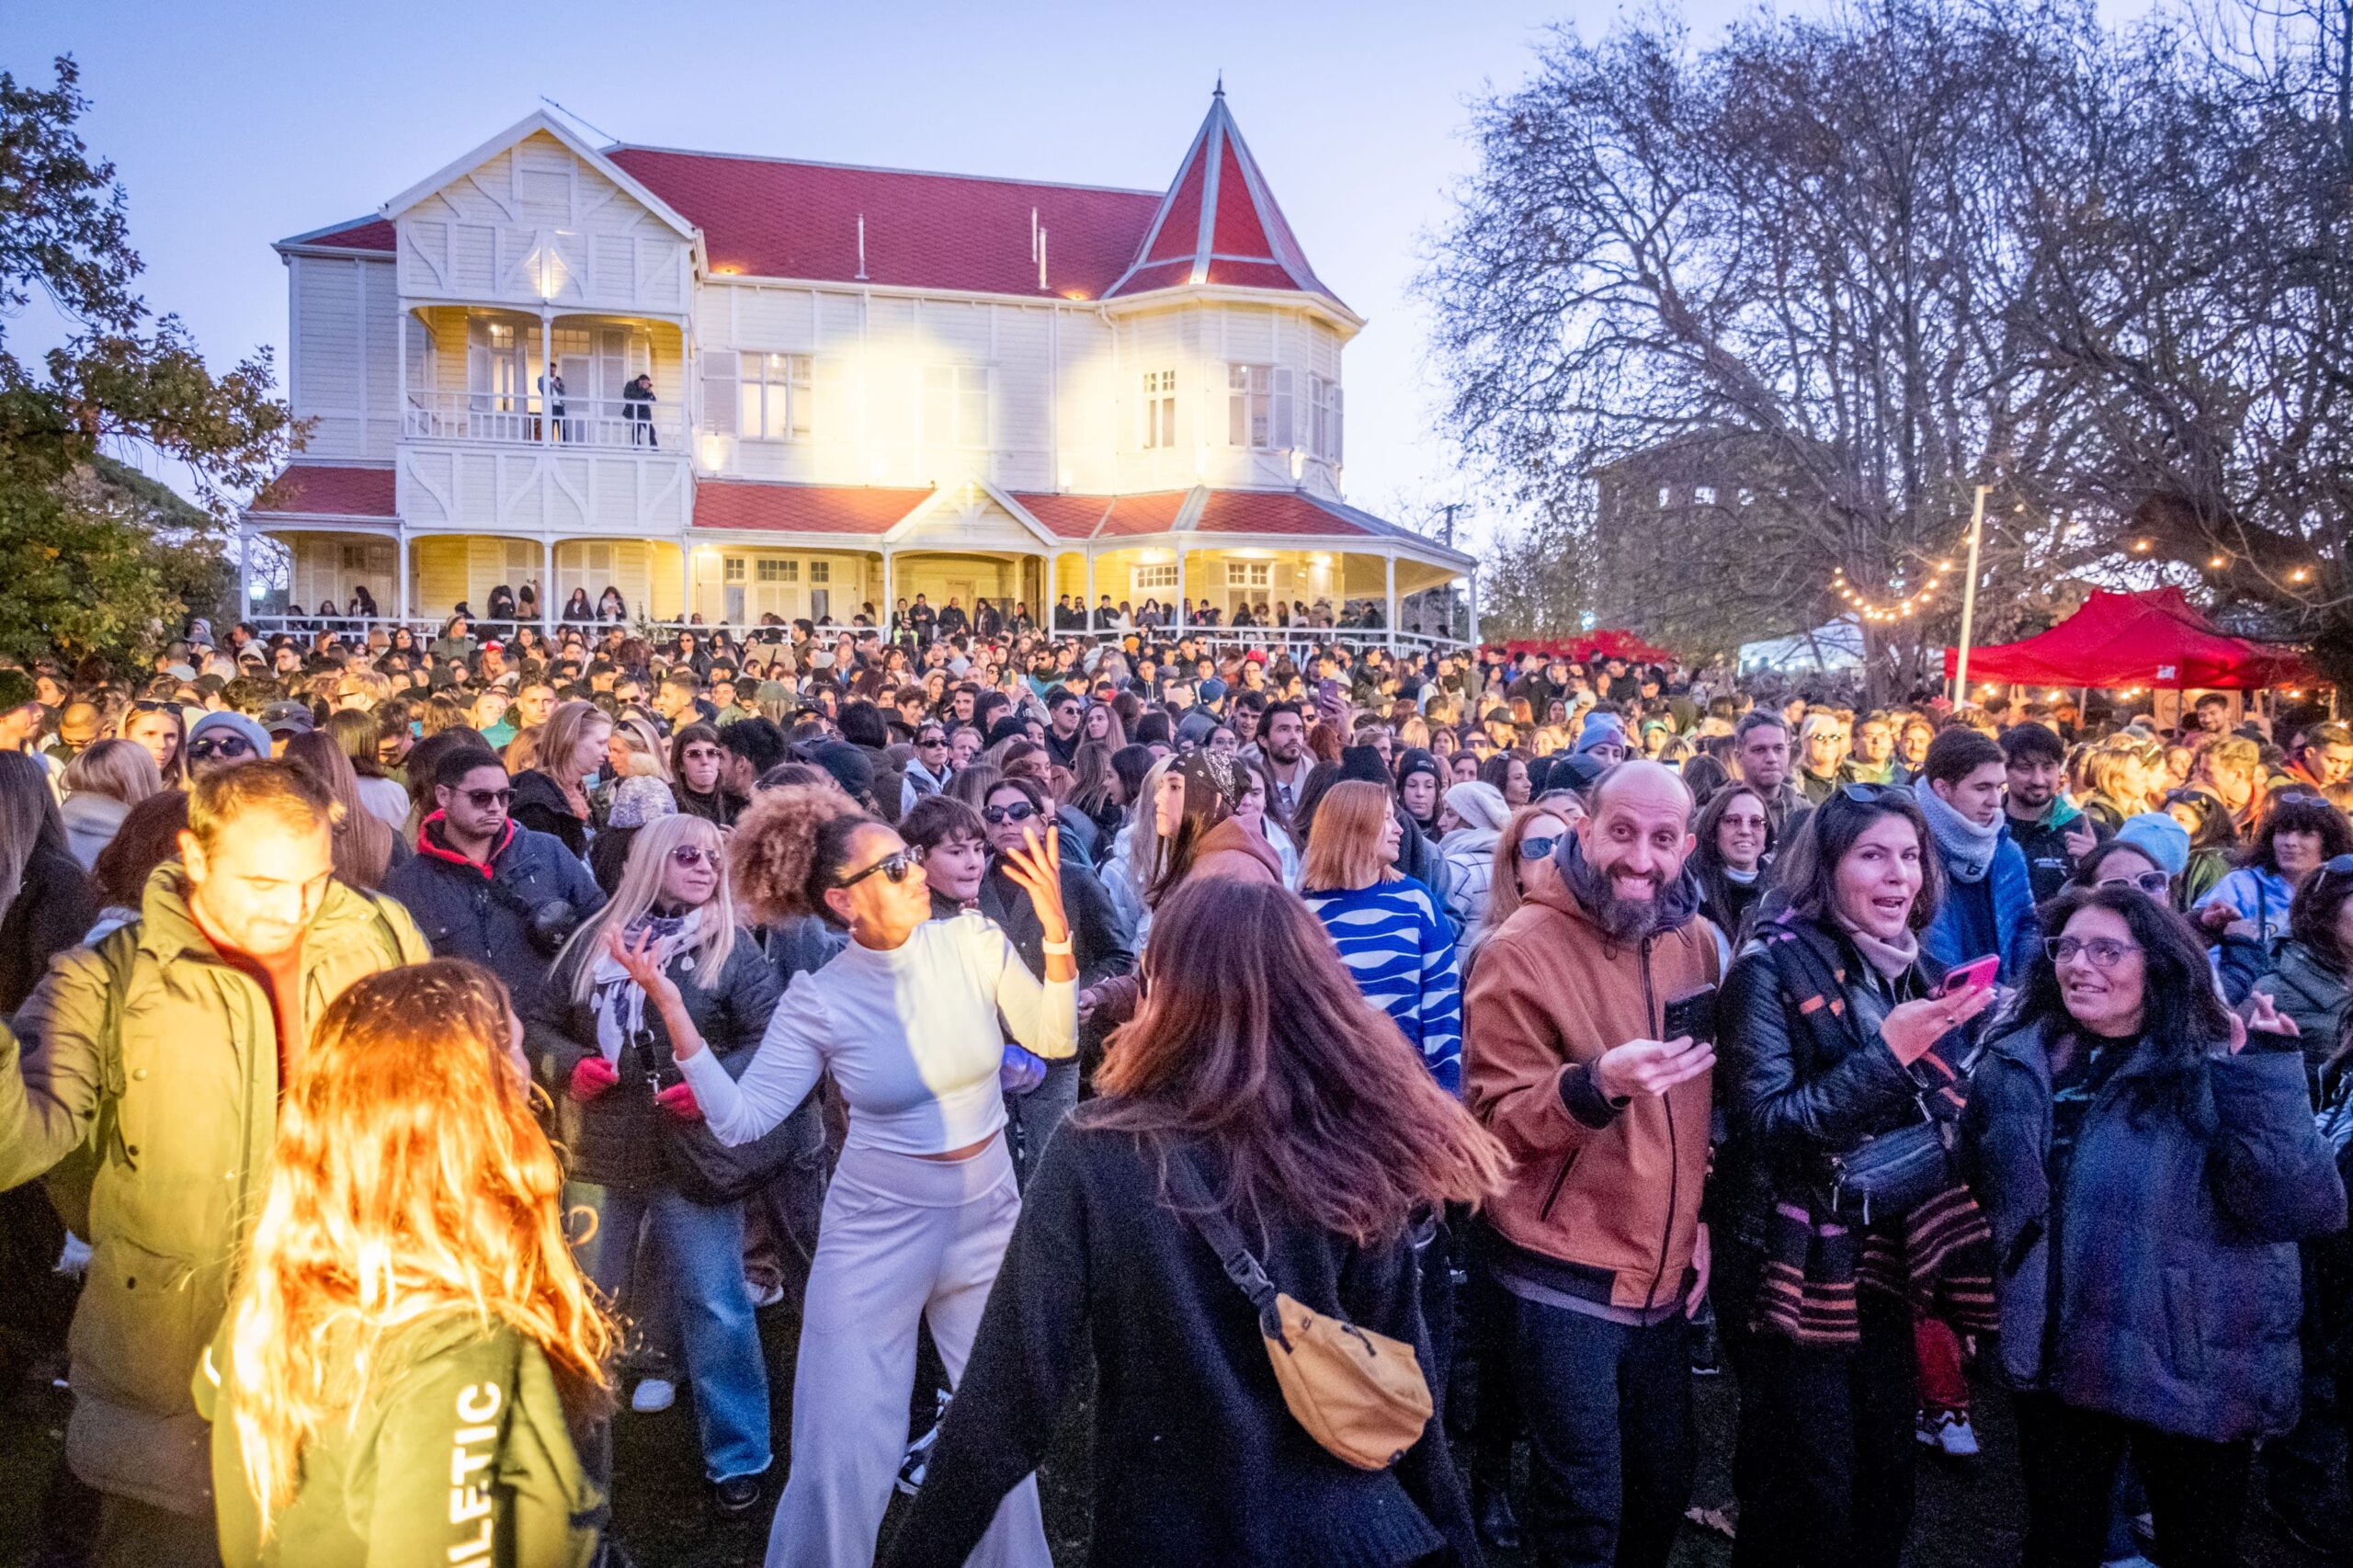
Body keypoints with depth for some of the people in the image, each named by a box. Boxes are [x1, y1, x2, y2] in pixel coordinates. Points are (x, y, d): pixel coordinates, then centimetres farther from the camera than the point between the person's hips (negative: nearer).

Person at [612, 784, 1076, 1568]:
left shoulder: (972, 940, -8)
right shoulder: (817, 1000, -12)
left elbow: (1055, 1041, -6)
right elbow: (740, 1120, -15)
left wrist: (1055, 931, -19)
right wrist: (674, 1016, -22)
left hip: (987, 1216, 3)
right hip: (876, 1229, -2)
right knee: (845, 1448, 5)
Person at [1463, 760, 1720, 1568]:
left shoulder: (1696, 942, 3)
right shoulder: (1522, 948, -17)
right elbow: (1492, 1122, -18)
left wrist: (1699, 1219, 9)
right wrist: (1596, 1085, -34)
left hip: (1666, 1272, 6)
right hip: (1565, 1276, -6)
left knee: (1667, 1482, 18)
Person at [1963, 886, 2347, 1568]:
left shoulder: (2216, 1073, -12)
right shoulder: (2015, 1063, -1)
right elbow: (1983, 1186, 13)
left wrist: (2268, 1078, -30)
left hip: (2191, 1372, -3)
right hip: (2055, 1361, 3)